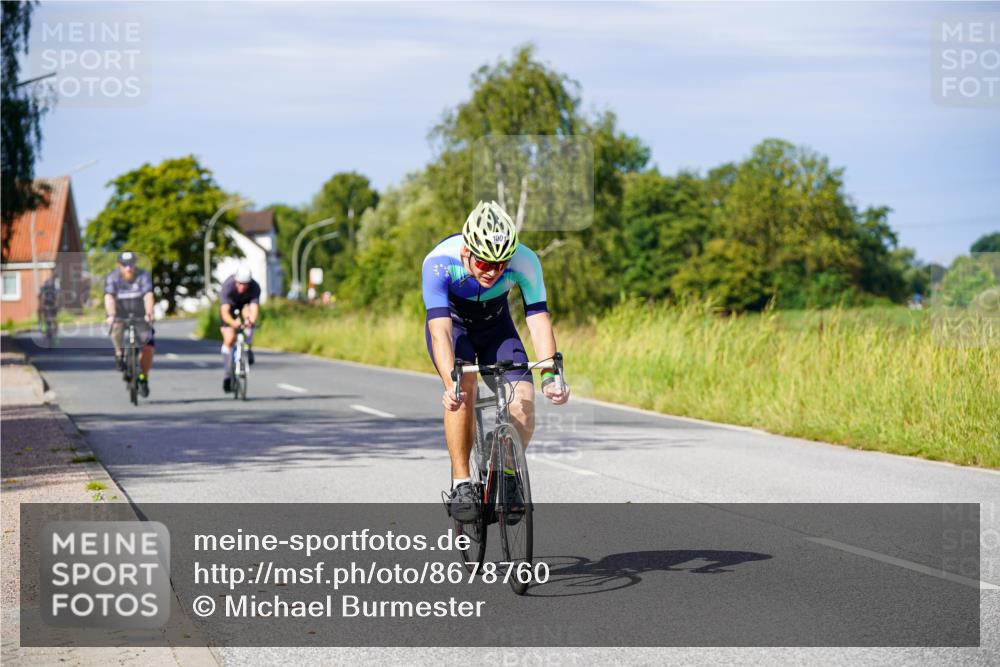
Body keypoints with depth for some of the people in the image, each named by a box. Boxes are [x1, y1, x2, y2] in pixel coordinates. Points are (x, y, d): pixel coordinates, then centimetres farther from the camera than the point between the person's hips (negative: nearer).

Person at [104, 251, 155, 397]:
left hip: (140, 317, 0)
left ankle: (144, 378, 6)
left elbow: (148, 296, -29)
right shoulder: (112, 278, -14)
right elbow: (109, 297, -28)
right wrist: (111, 315, -46)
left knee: (148, 346, -15)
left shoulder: (143, 276, -15)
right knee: (116, 329, -34)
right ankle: (119, 353, -5)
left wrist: (149, 313, -46)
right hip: (120, 316, 0)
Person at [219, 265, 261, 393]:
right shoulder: (227, 286, -37)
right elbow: (225, 311, -46)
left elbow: (255, 308, -45)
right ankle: (227, 374, 0)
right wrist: (232, 322, -66)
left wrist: (252, 321, -66)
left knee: (248, 313, -34)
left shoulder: (255, 287, -34)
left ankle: (247, 349, -18)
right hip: (230, 305, -1)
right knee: (229, 339, -13)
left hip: (245, 303, 1)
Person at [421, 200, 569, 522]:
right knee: (463, 388, -31)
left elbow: (538, 320, -34)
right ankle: (461, 484, -19)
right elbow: (440, 329, -43)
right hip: (452, 323, -2)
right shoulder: (439, 262, -35)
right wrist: (450, 382, -58)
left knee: (523, 399, -18)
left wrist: (550, 374, -50)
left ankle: (509, 479, 8)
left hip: (496, 326, 2)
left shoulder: (525, 261, -30)